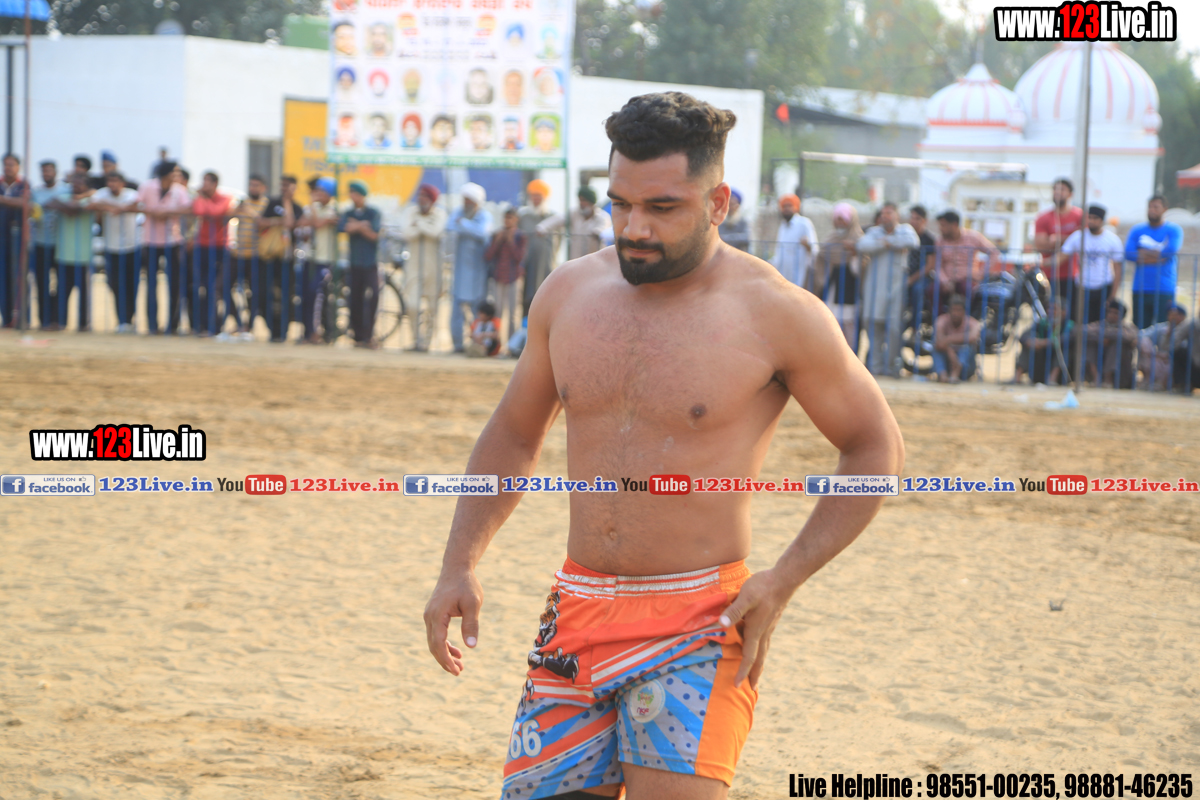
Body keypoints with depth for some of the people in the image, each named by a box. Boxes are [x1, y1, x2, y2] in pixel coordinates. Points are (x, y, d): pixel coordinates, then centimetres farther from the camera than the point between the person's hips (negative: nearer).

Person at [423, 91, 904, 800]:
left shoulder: (774, 314, -8)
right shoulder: (569, 292, 6)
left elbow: (877, 449, 1)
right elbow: (514, 435, 19)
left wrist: (783, 581, -8)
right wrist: (459, 566, 7)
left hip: (696, 633, -5)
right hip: (578, 616, 5)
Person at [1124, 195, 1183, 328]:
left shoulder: (1174, 230, 4)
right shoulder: (1137, 230, 11)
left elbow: (1172, 250, -14)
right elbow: (1128, 253, -3)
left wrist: (1144, 253, -5)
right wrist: (1155, 257, -10)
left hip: (1164, 291, -2)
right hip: (1140, 290, 2)